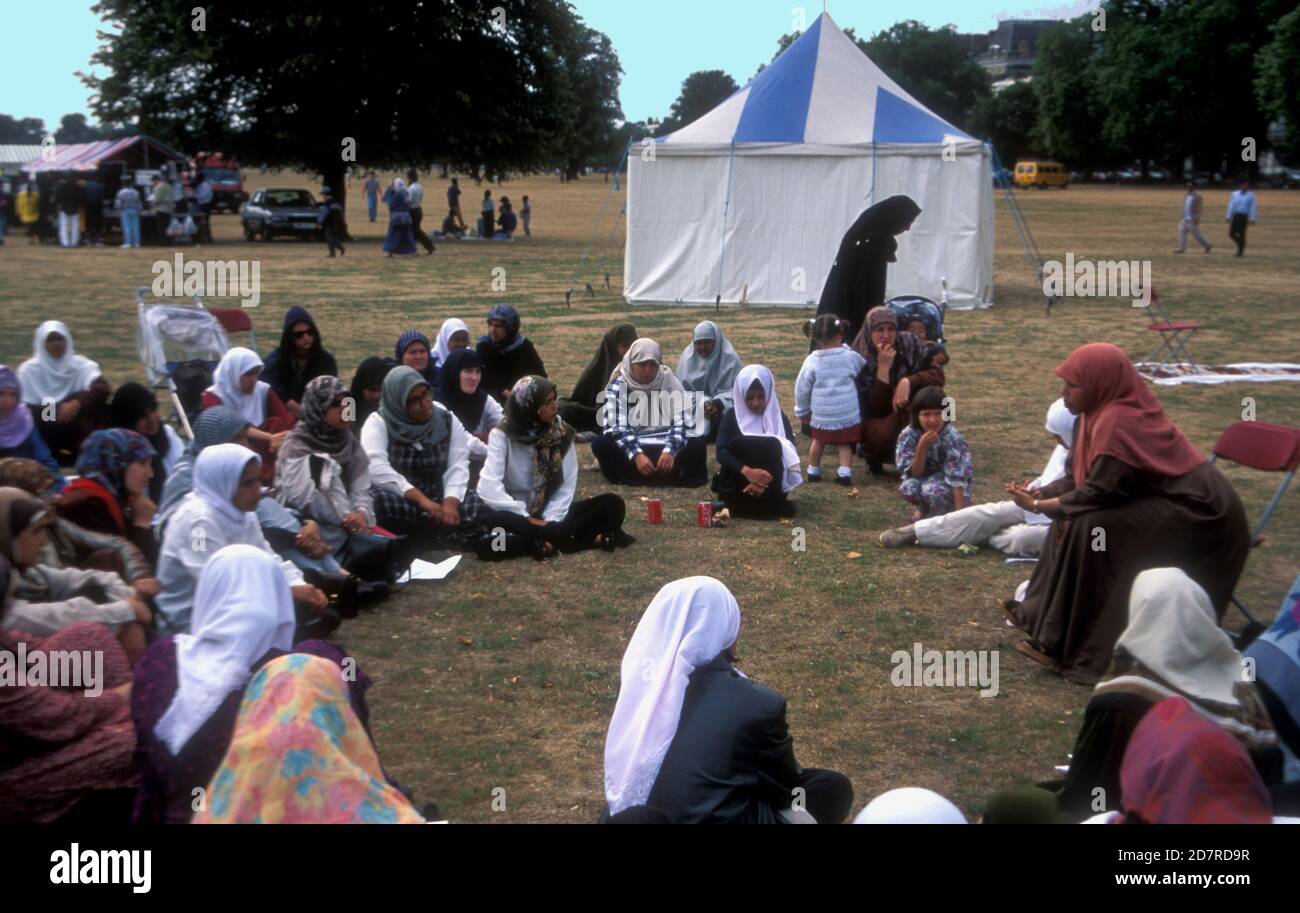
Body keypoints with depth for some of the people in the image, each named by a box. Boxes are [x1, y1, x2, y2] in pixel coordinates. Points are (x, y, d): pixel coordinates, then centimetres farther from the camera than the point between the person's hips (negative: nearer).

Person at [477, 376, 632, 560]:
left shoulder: (562, 433, 0)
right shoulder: (502, 435, -10)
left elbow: (568, 484, -3)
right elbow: (489, 488, -20)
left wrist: (550, 521, -18)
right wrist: (528, 520, -24)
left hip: (551, 512, 3)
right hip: (517, 516, -3)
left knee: (612, 504, -18)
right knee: (488, 519, -39)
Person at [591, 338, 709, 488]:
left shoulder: (670, 382, 2)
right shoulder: (618, 386, -2)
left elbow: (681, 420, -7)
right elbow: (616, 426, -13)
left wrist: (670, 450, -27)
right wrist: (636, 454, -30)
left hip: (664, 446, 1)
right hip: (632, 447, -1)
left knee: (698, 445, -27)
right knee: (600, 443, -31)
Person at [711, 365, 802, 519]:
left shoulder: (778, 417, 3)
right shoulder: (731, 415, 0)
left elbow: (789, 454, -9)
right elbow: (721, 452, -14)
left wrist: (766, 480, -27)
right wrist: (747, 471, -33)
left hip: (770, 484, 1)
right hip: (737, 483, -1)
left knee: (773, 446, -26)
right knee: (738, 442, -26)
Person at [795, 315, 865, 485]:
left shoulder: (812, 361, -7)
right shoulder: (850, 357, -8)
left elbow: (802, 388, -1)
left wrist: (802, 410, 12)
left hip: (821, 415, 1)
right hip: (848, 414, -1)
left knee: (818, 441, 21)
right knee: (844, 443, 11)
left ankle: (813, 470, 31)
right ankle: (845, 471, -1)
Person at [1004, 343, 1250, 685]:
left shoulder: (1119, 424, -25)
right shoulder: (1107, 411, 4)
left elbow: (1098, 493, -22)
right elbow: (1082, 479, 12)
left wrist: (1037, 506, -12)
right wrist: (1039, 494, 0)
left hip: (1196, 512, -10)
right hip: (1166, 498, 10)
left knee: (1089, 529, -21)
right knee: (1071, 514, 6)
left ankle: (1081, 650, -13)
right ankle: (1046, 619, 12)